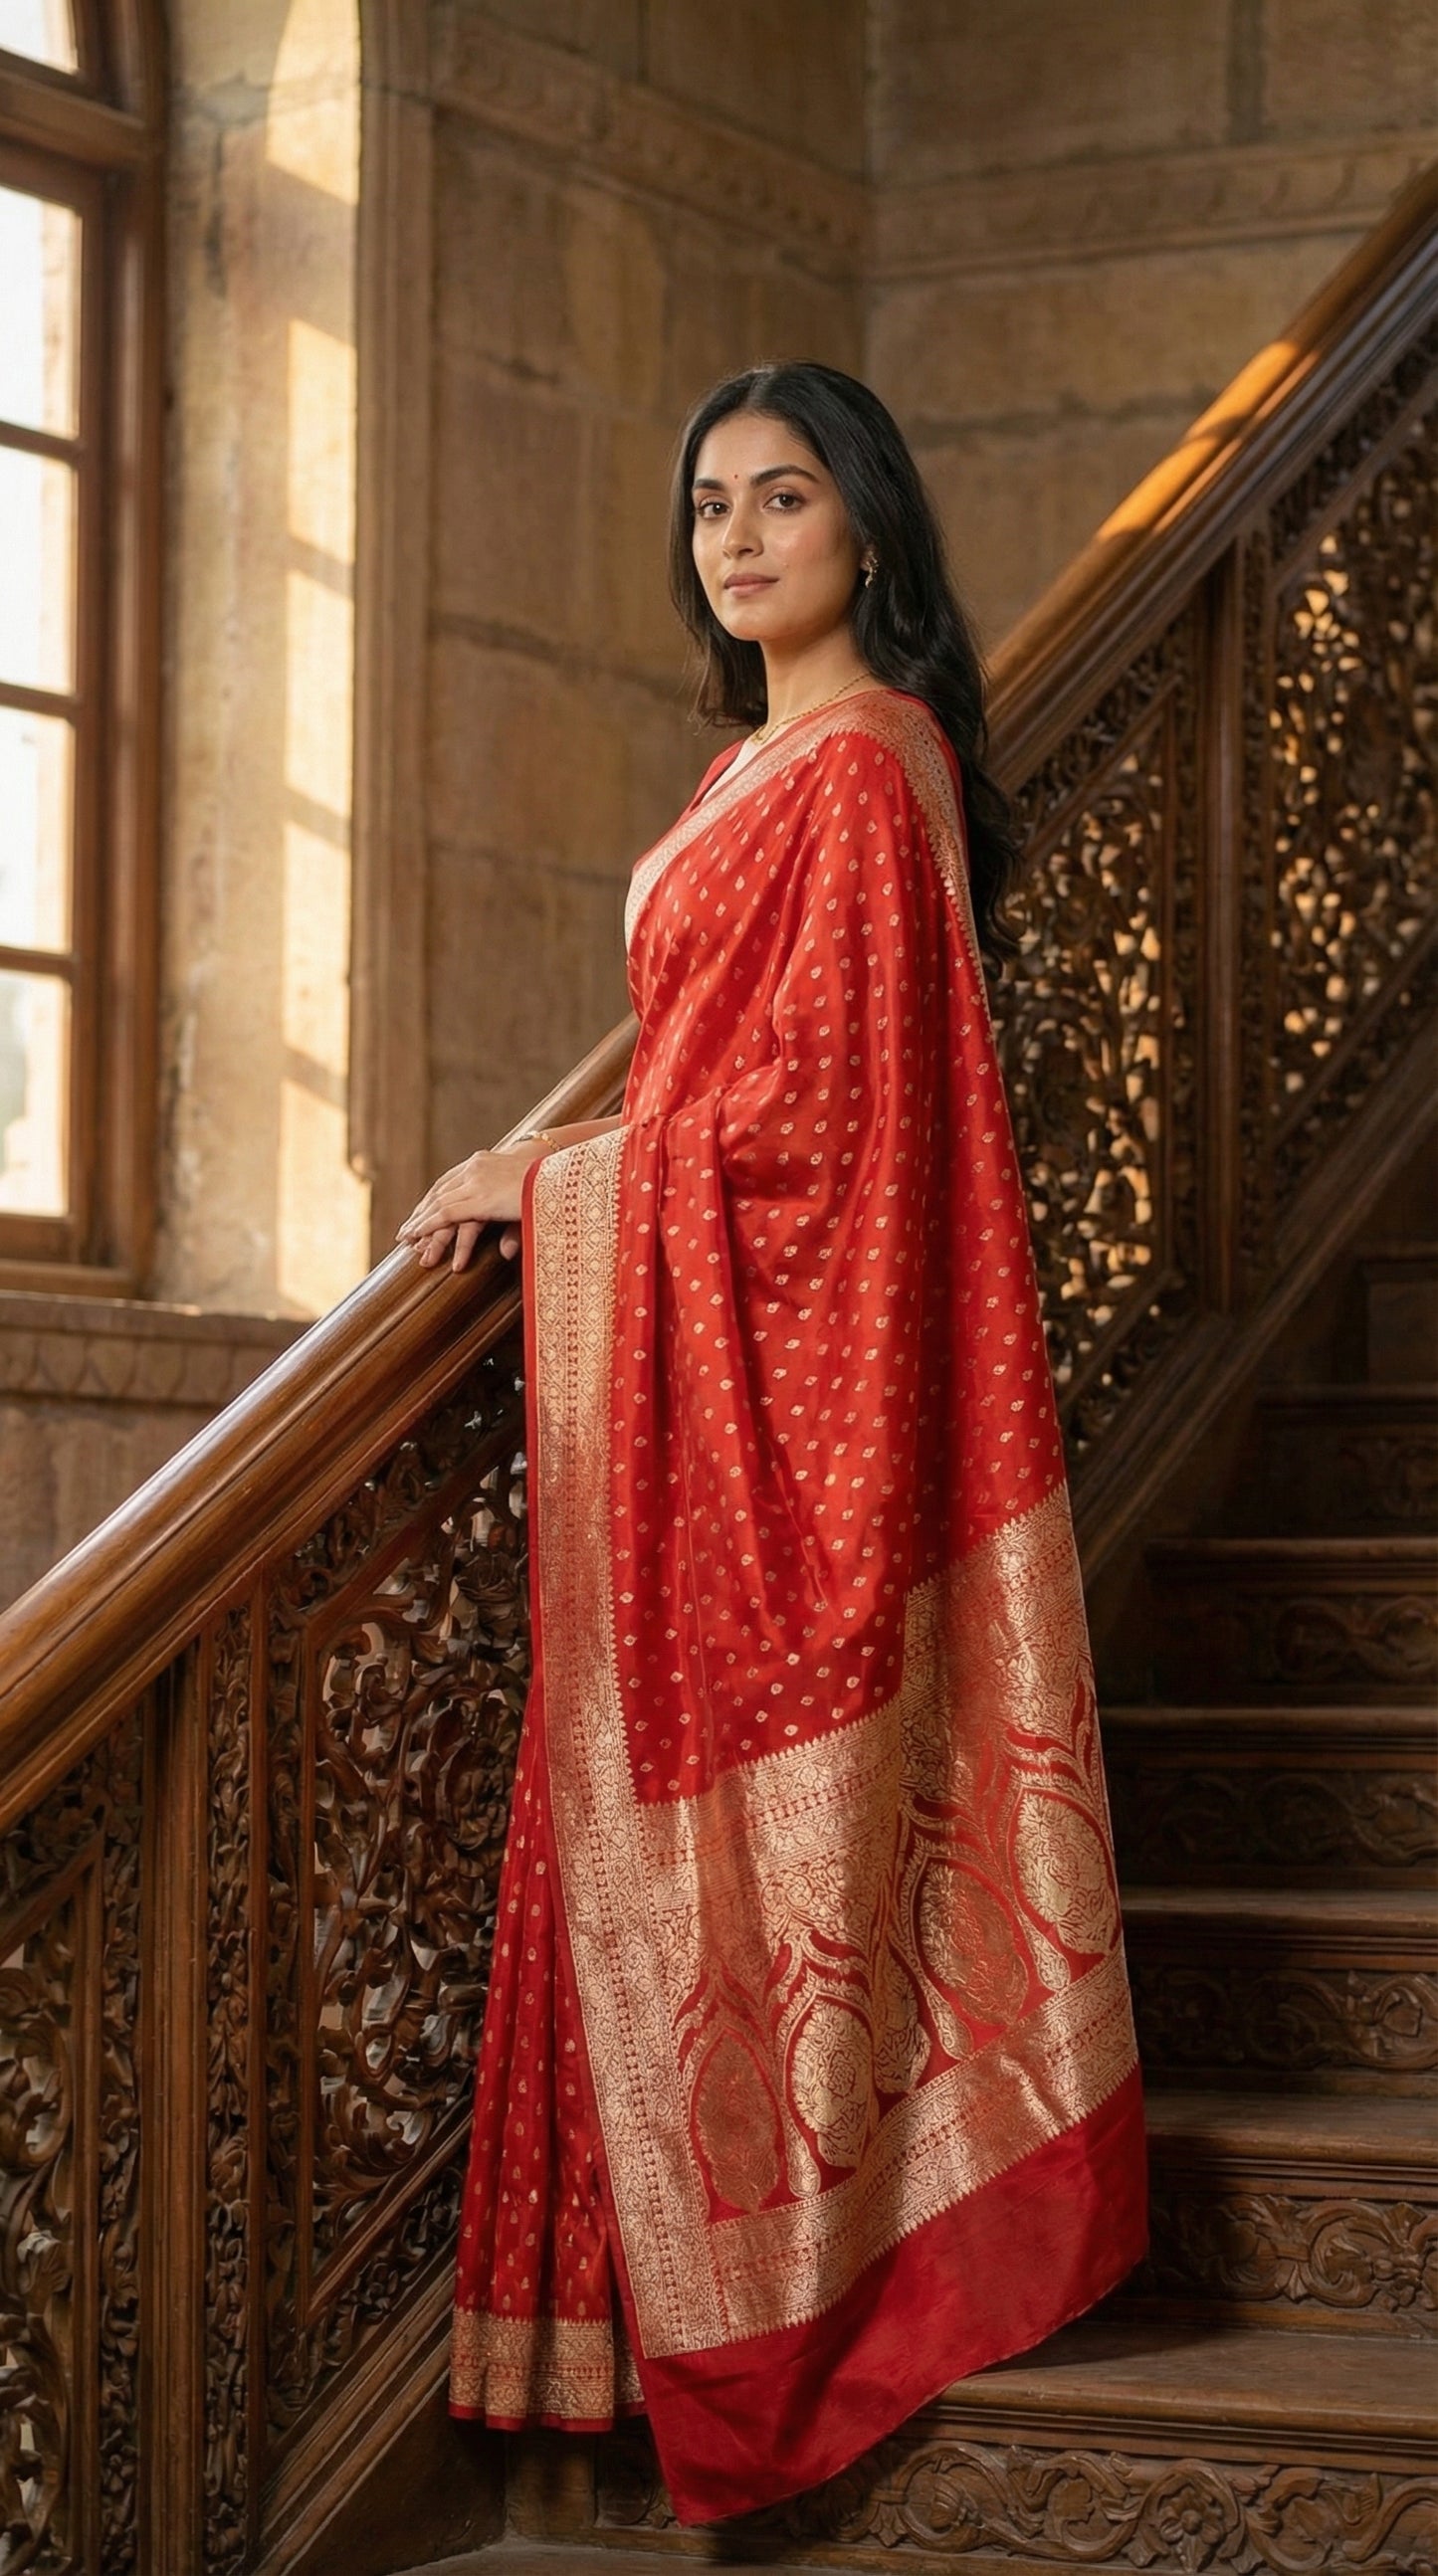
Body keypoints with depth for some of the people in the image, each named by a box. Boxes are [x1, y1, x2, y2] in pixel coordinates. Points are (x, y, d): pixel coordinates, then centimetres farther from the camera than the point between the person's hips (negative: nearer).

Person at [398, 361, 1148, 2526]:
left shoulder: (859, 764, -13)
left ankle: (761, 2316, 3)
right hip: (701, 1354, 9)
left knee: (761, 1809, -4)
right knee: (687, 1799, 8)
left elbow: (804, 1103, -17)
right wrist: (546, 1172, 12)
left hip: (783, 1356, -9)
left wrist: (544, 1181, -9)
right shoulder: (763, 759, 17)